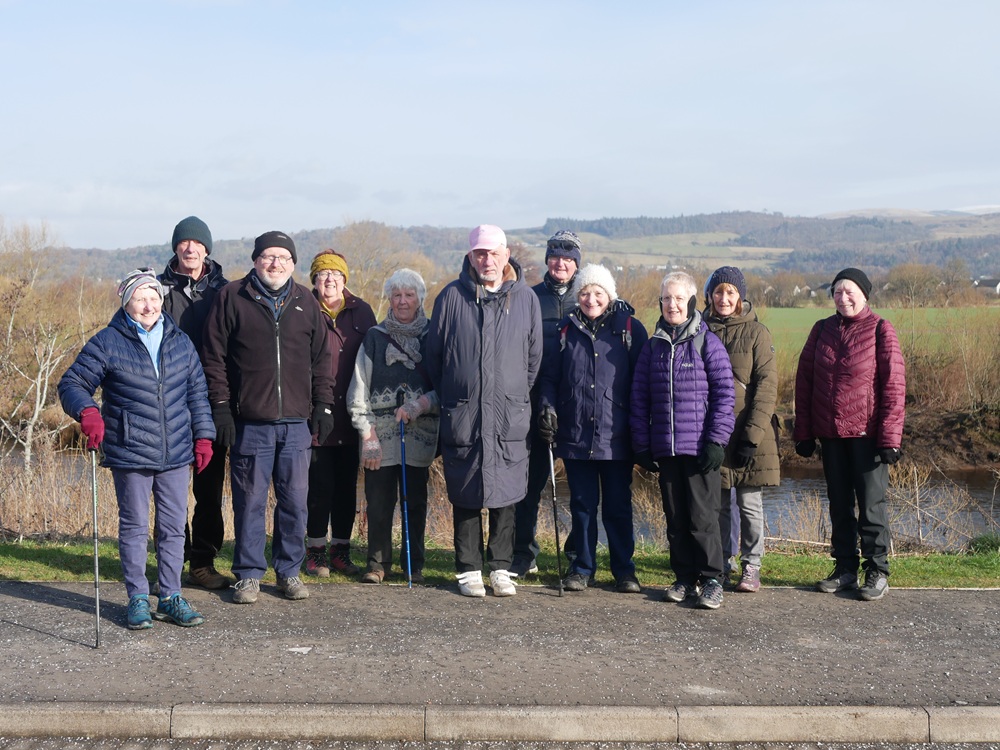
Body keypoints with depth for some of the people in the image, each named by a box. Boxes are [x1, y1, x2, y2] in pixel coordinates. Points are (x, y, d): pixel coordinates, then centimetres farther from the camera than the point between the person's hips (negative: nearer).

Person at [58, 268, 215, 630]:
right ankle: (138, 599, 17)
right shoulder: (107, 342, -3)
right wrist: (87, 411, -23)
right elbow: (72, 383, -3)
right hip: (130, 455, -3)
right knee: (134, 526, 6)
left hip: (176, 454, 3)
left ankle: (171, 598, 19)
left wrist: (203, 436, 9)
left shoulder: (180, 342, 9)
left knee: (173, 526, 8)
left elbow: (197, 392, 15)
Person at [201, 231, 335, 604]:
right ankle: (249, 574, 15)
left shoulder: (305, 302, 11)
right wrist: (220, 407, -5)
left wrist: (323, 406, 7)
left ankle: (289, 570, 20)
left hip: (297, 422, 2)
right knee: (250, 501, 4)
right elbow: (214, 357, 1)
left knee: (295, 501, 6)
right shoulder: (232, 297, 2)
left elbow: (322, 358, 14)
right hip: (249, 422, -2)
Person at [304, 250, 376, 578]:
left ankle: (341, 549, 20)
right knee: (320, 485, -1)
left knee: (347, 485, 9)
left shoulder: (361, 311, 9)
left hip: (351, 419, 3)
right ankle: (316, 550, 13)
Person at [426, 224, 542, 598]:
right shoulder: (452, 296, 1)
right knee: (465, 496, 5)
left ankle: (501, 568, 17)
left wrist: (517, 396, 12)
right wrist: (450, 397, 10)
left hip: (510, 416, 1)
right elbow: (434, 354, 8)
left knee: (505, 495, 4)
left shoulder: (526, 298, 5)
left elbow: (534, 357, 12)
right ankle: (469, 570, 15)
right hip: (461, 415, -1)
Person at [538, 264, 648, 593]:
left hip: (616, 437, -2)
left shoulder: (630, 328, 2)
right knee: (582, 505, 10)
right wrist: (547, 406, -4)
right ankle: (582, 567, 22)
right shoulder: (567, 328, 8)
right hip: (574, 435, 2)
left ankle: (624, 569, 18)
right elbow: (550, 376, 12)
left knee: (618, 506, 6)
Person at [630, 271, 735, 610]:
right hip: (665, 449, 4)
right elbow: (639, 398, 12)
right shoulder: (652, 347, 10)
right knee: (675, 517, 10)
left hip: (700, 448, -4)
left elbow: (725, 394, -4)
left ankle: (711, 579, 9)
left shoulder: (708, 343, -2)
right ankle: (685, 578, 19)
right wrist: (642, 445, 6)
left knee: (703, 516, -2)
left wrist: (717, 440, -10)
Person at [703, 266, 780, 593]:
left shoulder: (756, 332, -2)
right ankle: (719, 563, 21)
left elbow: (767, 386, -7)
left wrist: (752, 435, -14)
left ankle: (751, 566, 14)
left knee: (750, 502, 2)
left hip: (749, 431, -2)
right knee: (718, 502, 9)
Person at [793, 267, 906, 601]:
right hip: (830, 433, 4)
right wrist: (803, 432, 5)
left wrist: (890, 437, -13)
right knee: (839, 502, 12)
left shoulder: (880, 330, -5)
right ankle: (845, 567, 22)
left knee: (871, 502, 2)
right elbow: (804, 380, 8)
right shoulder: (822, 330, 7)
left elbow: (894, 385, -9)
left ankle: (877, 571, 13)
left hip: (867, 433, -4)